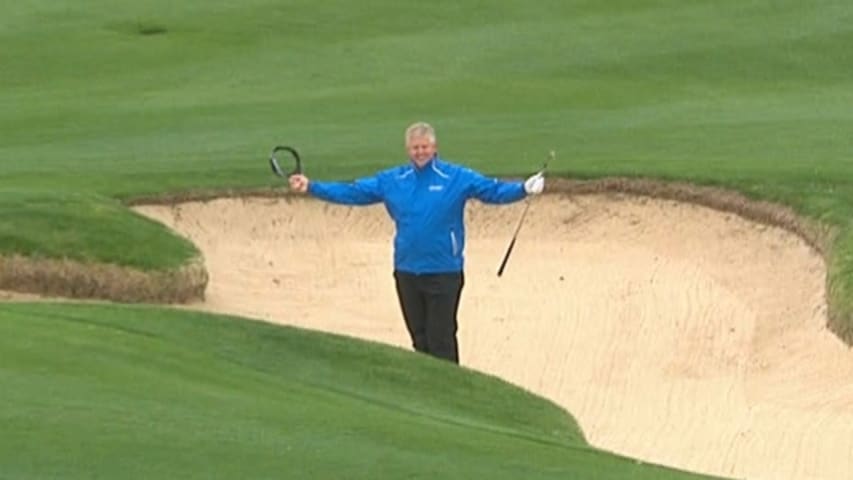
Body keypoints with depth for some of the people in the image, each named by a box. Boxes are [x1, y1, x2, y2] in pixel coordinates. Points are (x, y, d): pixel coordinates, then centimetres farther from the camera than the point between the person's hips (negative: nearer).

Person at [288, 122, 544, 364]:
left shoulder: (457, 178, -4)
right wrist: (311, 187, 5)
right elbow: (352, 192, 9)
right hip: (407, 271, 4)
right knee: (420, 339, 13)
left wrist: (523, 189, -30)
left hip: (444, 273, -4)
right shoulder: (391, 180, 7)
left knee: (441, 340, -4)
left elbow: (493, 190, -12)